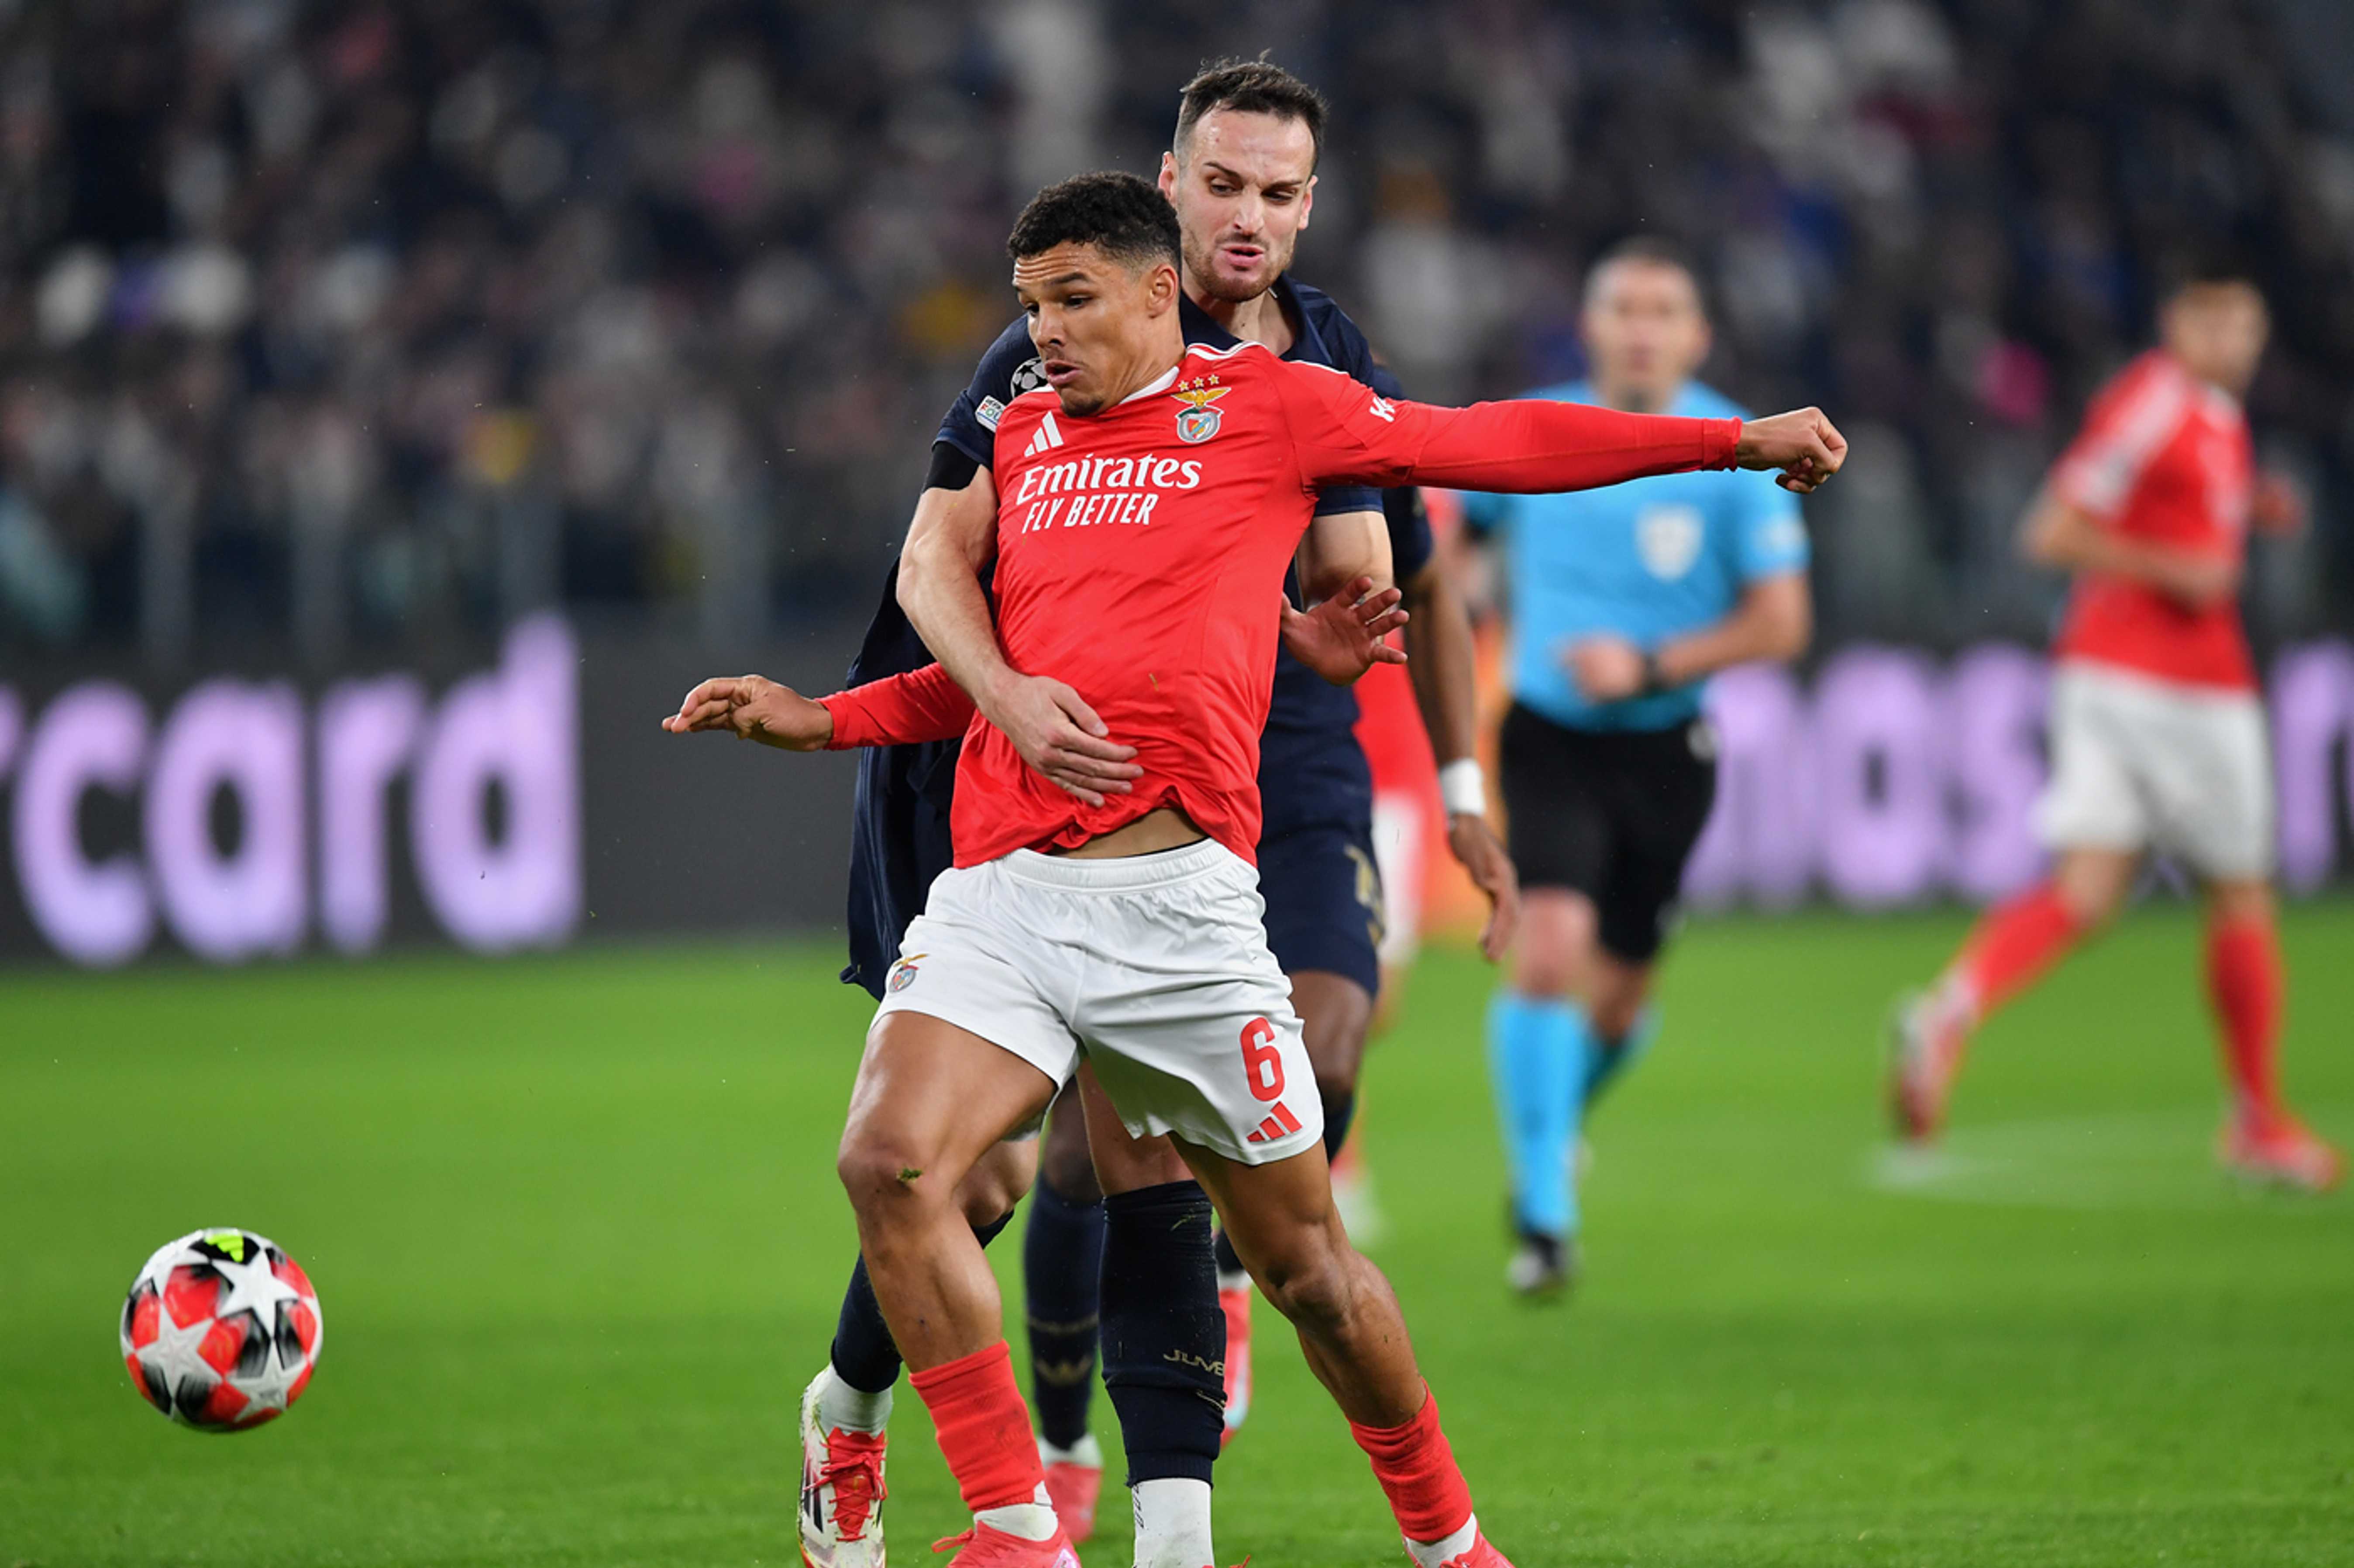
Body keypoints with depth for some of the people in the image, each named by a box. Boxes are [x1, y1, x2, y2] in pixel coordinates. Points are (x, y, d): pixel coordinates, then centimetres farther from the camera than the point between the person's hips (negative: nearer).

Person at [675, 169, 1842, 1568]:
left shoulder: (1264, 405, 9)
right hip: (1000, 888, 3)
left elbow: (1500, 444, 12)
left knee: (1303, 1257, 2)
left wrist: (1739, 441, 12)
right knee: (892, 1164, -21)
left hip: (1178, 892, -3)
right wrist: (804, 720, 13)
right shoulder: (1019, 436, 21)